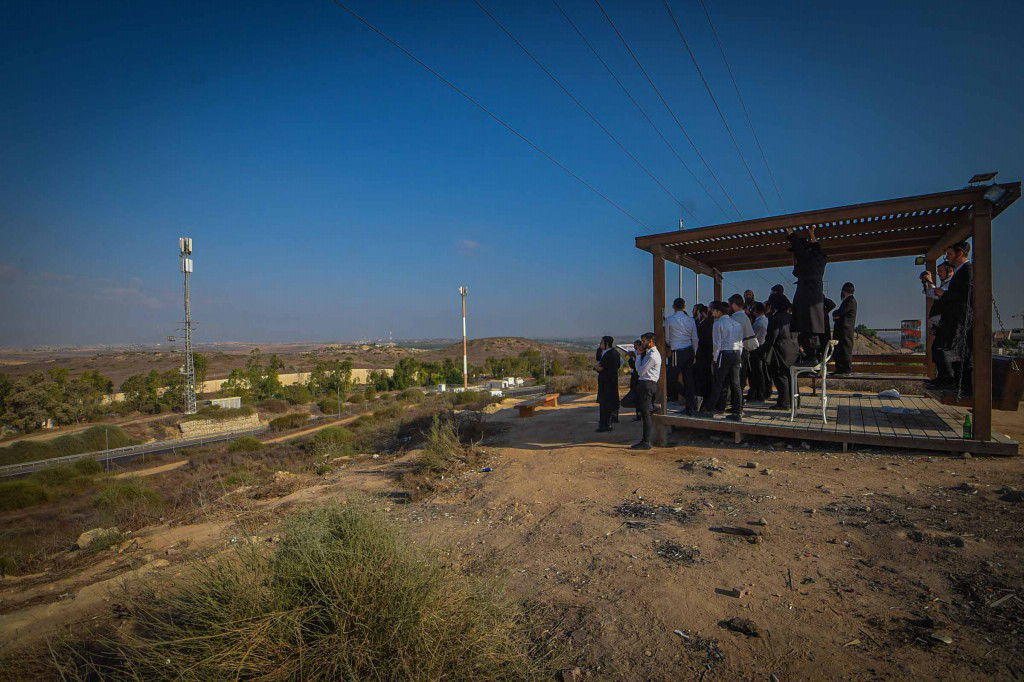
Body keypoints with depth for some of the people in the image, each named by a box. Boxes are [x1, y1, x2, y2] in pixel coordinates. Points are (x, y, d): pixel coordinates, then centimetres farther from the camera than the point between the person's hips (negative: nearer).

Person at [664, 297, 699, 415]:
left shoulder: (669, 319, -3)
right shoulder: (690, 319, 7)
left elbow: (667, 338, 7)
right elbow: (695, 339, 10)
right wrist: (694, 354, 19)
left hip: (678, 352, -5)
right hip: (690, 351, 5)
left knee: (672, 378, 6)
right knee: (688, 379, 8)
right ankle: (691, 407, 11)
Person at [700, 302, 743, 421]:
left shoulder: (718, 323, -7)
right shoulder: (737, 323, 12)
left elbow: (717, 343, -9)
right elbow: (740, 342, 11)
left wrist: (715, 358, -1)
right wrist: (738, 356, 16)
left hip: (724, 354, -6)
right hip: (736, 353, 6)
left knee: (718, 383, -2)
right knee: (735, 383, 7)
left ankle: (709, 409, 5)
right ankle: (738, 412, 8)